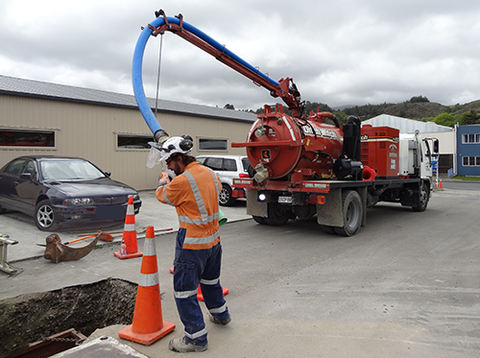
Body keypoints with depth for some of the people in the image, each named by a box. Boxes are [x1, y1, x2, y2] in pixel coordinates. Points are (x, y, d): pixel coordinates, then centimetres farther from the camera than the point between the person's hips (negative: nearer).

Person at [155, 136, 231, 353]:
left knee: (184, 291, 4)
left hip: (192, 245, -8)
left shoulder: (181, 182, -22)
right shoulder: (210, 174, 1)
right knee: (210, 280, 28)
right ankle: (220, 314, 46)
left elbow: (162, 196, -3)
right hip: (214, 240, 8)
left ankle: (196, 338, 13)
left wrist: (163, 182, 20)